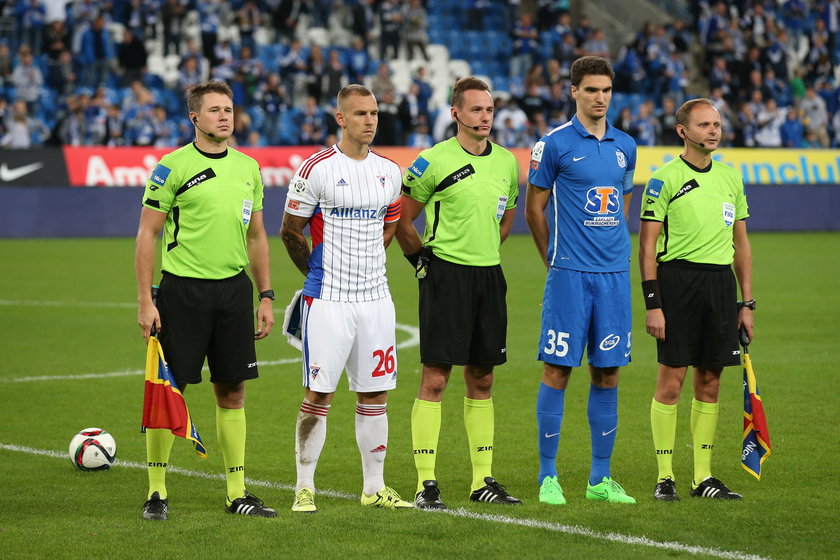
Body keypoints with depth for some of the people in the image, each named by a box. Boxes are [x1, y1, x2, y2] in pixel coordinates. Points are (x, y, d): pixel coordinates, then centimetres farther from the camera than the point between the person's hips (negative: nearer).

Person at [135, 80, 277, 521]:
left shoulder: (248, 168, 11)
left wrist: (266, 295, 13)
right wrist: (145, 300, -11)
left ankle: (237, 492, 13)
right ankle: (156, 492, 7)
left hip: (234, 287, 5)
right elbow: (147, 234, -5)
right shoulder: (172, 167, -6)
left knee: (232, 391, 7)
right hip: (182, 288, -5)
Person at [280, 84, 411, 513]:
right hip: (328, 301, -5)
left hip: (375, 298, 5)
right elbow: (290, 232, 1)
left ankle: (375, 488, 15)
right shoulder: (316, 169, -7)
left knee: (375, 394, 7)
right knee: (319, 394, -4)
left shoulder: (389, 172, 9)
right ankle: (304, 488, 4)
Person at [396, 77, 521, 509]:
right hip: (445, 275, -6)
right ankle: (425, 483, -4)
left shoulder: (507, 162, 9)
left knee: (482, 380, 10)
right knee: (435, 378, -6)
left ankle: (482, 479, 16)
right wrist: (420, 259, -3)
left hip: (489, 276, 6)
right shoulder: (433, 161, -8)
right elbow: (401, 221, 0)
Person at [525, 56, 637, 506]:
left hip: (615, 274, 5)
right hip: (569, 275, -5)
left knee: (607, 374, 6)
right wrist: (555, 261, 8)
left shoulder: (625, 146, 12)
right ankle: (548, 476, 3)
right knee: (558, 370, -4)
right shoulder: (555, 144, -3)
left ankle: (601, 478, 12)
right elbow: (534, 207, 2)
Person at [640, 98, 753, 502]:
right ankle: (665, 476, 3)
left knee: (710, 381, 7)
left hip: (720, 280, 5)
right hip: (678, 277, -5)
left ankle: (703, 476, 13)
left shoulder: (731, 178, 13)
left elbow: (741, 244, 18)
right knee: (671, 380, -4)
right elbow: (647, 245, -6)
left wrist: (747, 303, 13)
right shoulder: (664, 178, -4)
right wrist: (653, 304, -12)